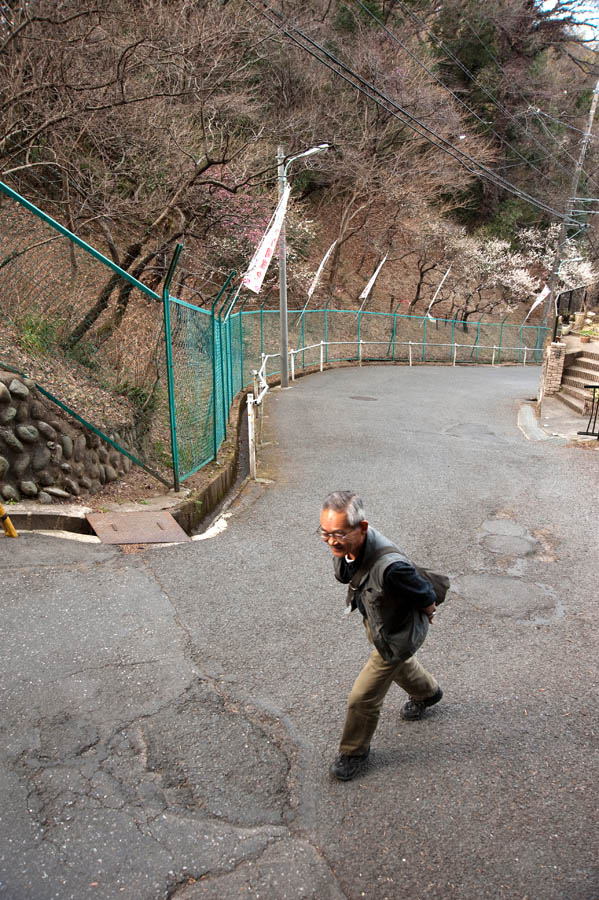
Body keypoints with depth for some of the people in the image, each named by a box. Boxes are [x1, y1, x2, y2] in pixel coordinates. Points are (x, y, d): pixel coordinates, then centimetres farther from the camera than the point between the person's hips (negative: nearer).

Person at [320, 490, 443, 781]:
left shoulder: (390, 567, -47)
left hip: (397, 634, -7)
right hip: (375, 622, 8)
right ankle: (427, 692, 68)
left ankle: (354, 752, 37)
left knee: (362, 698, 6)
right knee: (398, 664, 36)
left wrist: (427, 611, -7)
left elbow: (425, 595, -26)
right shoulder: (345, 547, -24)